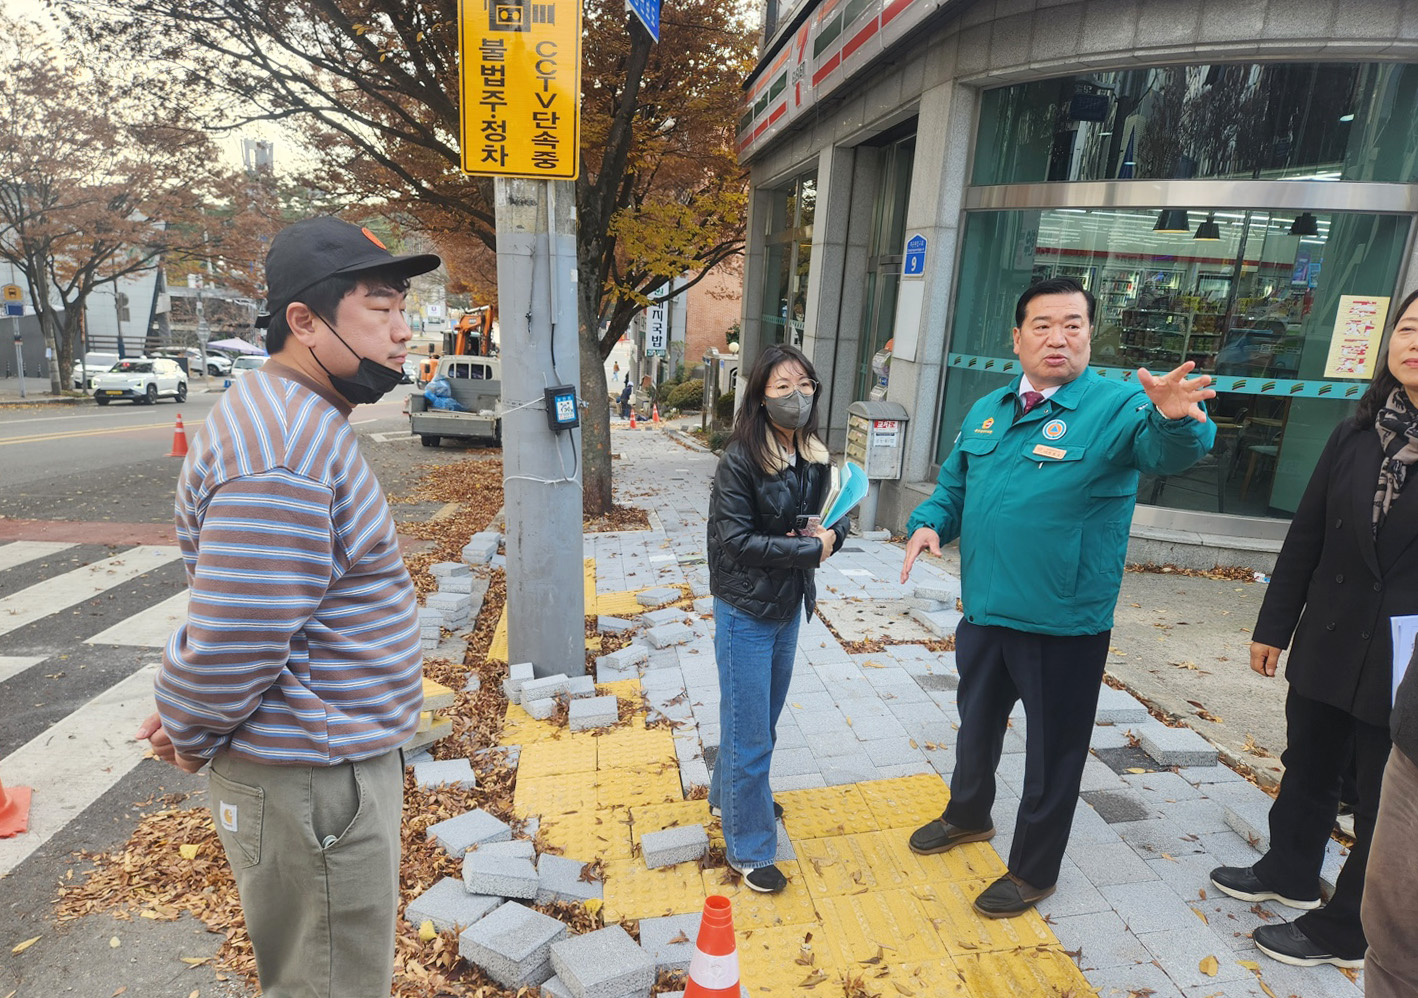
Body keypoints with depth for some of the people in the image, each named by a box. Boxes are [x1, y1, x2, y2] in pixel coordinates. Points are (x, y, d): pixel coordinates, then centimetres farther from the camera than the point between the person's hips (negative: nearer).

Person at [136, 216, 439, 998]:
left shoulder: (298, 418, 8)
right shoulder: (284, 457, -28)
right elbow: (235, 641, -27)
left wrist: (183, 717, 10)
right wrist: (188, 736, -7)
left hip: (331, 759, 10)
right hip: (313, 785, -10)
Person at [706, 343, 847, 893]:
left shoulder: (815, 458, 0)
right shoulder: (739, 460, -19)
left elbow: (835, 519, 9)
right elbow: (735, 538, -22)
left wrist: (829, 532, -15)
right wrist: (808, 549, -21)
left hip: (789, 606, 7)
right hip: (746, 612, -7)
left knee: (765, 718, 24)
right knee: (749, 735, 4)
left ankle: (727, 794, 48)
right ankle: (749, 849, 23)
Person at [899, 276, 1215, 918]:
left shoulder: (1118, 406, -12)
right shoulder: (987, 411, 6)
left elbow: (1166, 452, -32)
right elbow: (954, 483, 15)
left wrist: (1177, 417, -54)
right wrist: (929, 523, -5)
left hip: (1064, 625, -5)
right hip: (984, 611, 6)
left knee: (1053, 752, 12)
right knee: (977, 722, 25)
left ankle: (1033, 871, 35)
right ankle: (968, 815, 52)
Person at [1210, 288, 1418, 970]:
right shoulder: (1357, 436, 2)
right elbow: (1305, 537, 6)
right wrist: (1273, 626, 8)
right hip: (1326, 649, 4)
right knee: (1307, 772, 21)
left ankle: (1344, 929, 31)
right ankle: (1289, 874, 43)